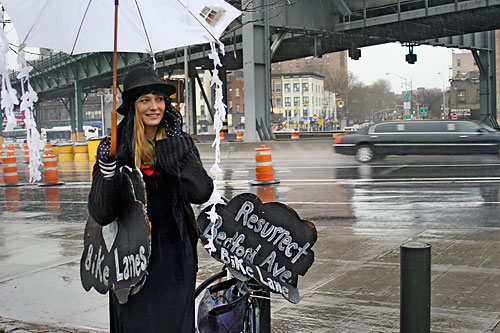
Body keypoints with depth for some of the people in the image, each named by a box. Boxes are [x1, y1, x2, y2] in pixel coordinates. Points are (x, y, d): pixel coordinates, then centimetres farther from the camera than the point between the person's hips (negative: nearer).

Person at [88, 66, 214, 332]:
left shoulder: (180, 143, 1)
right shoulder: (116, 148, -5)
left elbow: (201, 193, -14)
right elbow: (101, 215, -8)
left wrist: (176, 143, -12)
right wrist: (107, 171, -24)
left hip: (175, 255, 2)